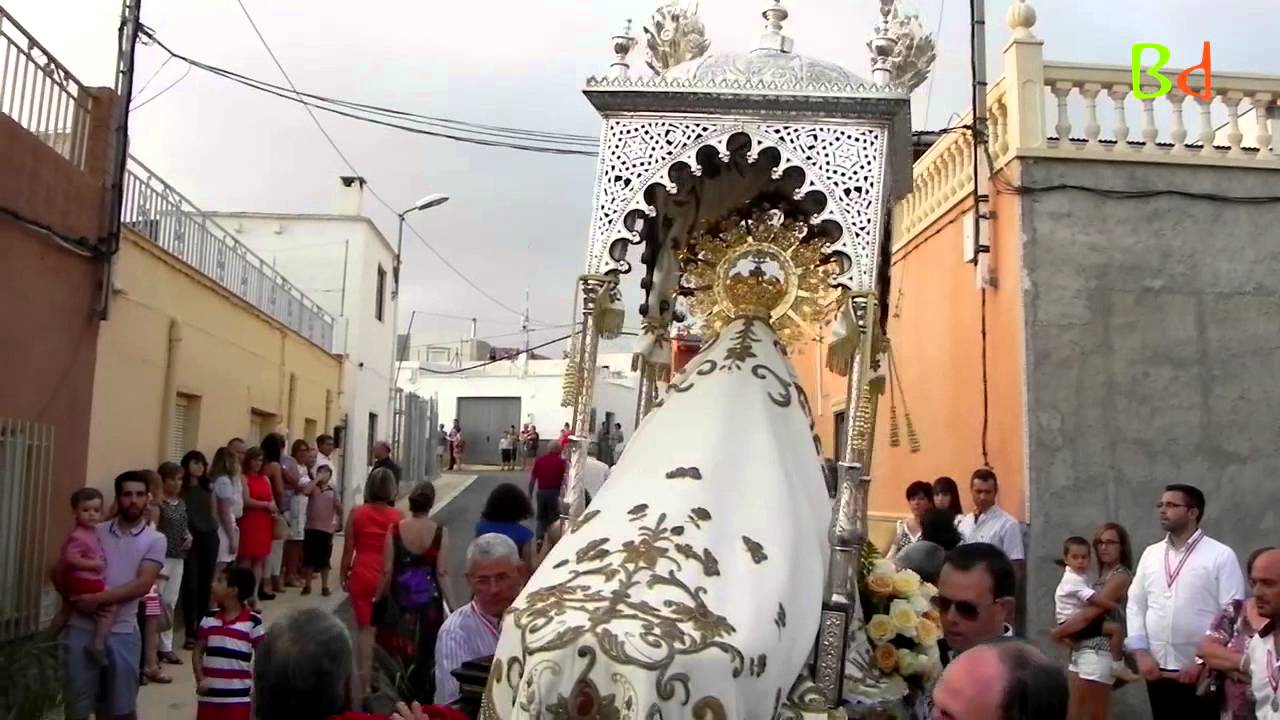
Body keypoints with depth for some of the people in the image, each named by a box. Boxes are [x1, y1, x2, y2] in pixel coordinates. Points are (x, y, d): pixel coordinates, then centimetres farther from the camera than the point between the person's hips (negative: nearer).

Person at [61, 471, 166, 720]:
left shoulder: (155, 540, 0)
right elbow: (60, 570, 10)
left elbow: (143, 584, -11)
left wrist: (98, 598, -18)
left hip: (122, 633, -1)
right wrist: (76, 599, -6)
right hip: (81, 629, 2)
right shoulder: (95, 532, 6)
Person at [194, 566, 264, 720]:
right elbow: (198, 651, 9)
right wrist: (200, 679, -4)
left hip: (239, 697, -4)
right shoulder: (209, 619, 3)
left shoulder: (253, 622, -10)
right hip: (210, 695, 4)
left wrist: (258, 687, -8)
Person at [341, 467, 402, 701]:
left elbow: (348, 550, -2)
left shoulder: (356, 514, -6)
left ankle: (364, 679, 9)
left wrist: (343, 575, 12)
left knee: (364, 628, 9)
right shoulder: (397, 516, -7)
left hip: (362, 576, 0)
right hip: (387, 578, 0)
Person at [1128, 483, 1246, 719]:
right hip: (1157, 669, 4)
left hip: (1202, 673, -4)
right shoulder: (1150, 554, 9)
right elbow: (1135, 605, 10)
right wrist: (1141, 653, -1)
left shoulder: (1221, 555, -4)